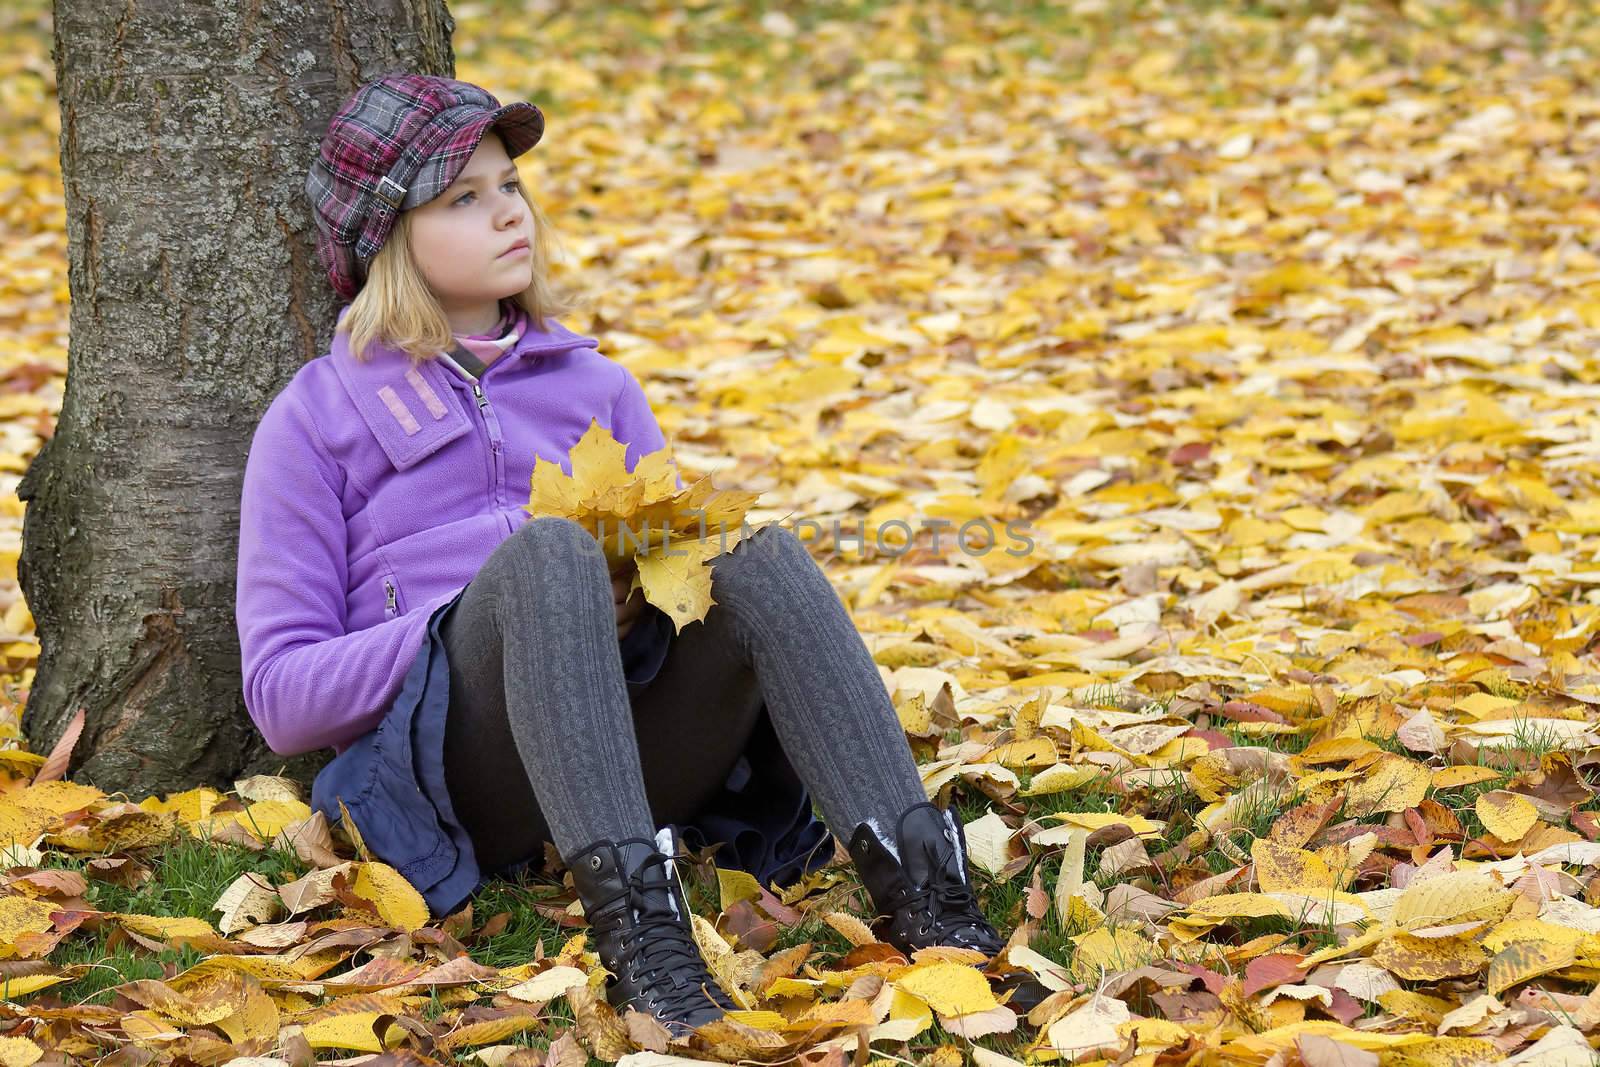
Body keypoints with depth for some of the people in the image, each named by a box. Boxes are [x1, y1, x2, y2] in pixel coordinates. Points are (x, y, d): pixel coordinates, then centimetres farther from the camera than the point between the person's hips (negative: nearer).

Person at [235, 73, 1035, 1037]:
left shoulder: (595, 386, 25)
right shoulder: (317, 417, 13)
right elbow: (281, 693, 5)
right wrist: (475, 617, -10)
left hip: (637, 758, 3)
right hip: (450, 768, -3)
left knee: (759, 553, -26)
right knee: (549, 548, -33)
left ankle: (915, 879, -42)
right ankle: (631, 911, -50)